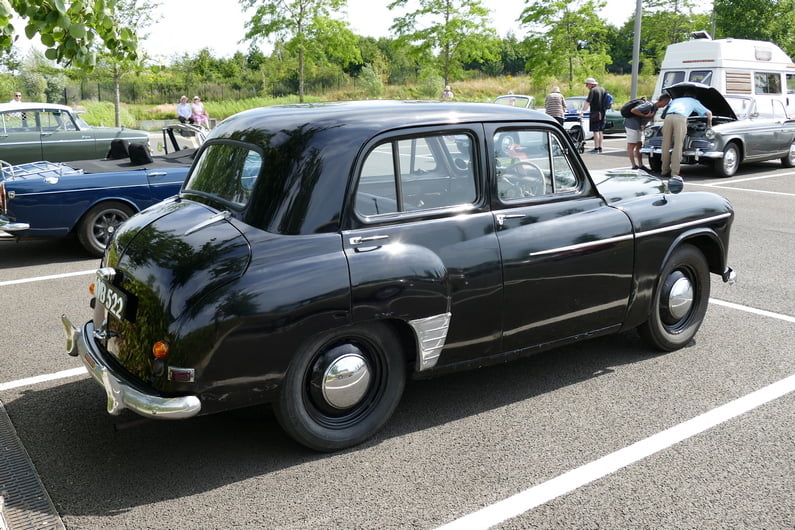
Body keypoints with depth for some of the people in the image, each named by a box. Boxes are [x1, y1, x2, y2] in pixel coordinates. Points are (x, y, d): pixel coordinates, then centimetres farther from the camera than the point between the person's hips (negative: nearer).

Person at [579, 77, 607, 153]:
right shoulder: (602, 89, 14)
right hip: (602, 114, 8)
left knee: (596, 131, -8)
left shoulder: (593, 90, -10)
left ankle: (596, 148, -10)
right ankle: (600, 148, 15)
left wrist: (582, 111, -16)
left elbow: (587, 102, -17)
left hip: (595, 113, -8)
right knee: (600, 131, 11)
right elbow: (605, 102, 20)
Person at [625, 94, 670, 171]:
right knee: (631, 146, -7)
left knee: (639, 145, 8)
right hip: (632, 123, -10)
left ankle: (641, 165, 10)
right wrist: (645, 115, -23)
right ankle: (634, 166, -9)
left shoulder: (655, 107, 5)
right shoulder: (649, 105, -23)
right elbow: (633, 110, -27)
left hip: (639, 126, 10)